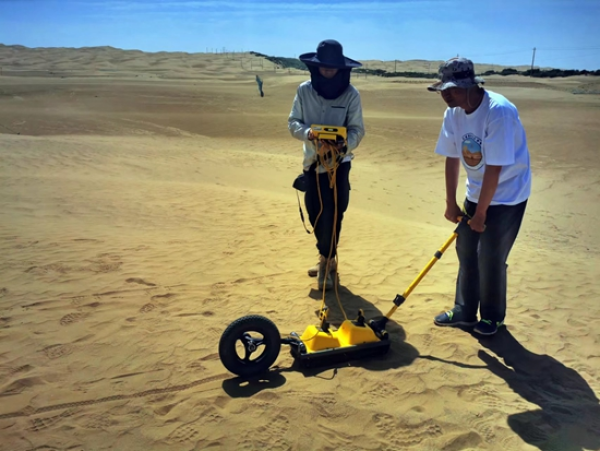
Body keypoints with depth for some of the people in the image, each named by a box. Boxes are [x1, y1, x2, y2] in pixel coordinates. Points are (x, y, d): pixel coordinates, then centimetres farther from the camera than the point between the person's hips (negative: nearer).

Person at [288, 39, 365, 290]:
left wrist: (344, 144, -28)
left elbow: (357, 130, -7)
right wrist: (308, 133, -22)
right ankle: (327, 258, 31)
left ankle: (327, 262, 11)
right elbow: (293, 123, -1)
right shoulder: (304, 90, -2)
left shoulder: (351, 94, -7)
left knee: (332, 214, -6)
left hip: (339, 163, -3)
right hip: (312, 161, 3)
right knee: (314, 212, 8)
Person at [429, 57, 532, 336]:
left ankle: (492, 317, 22)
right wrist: (451, 203, 3)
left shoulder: (499, 111, -29)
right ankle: (464, 312, 28)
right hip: (476, 193, 7)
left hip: (507, 196, -7)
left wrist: (480, 213, -20)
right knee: (466, 252, 11)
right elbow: (452, 158, 1)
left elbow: (493, 169, -26)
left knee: (491, 259, -1)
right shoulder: (453, 113, -7)